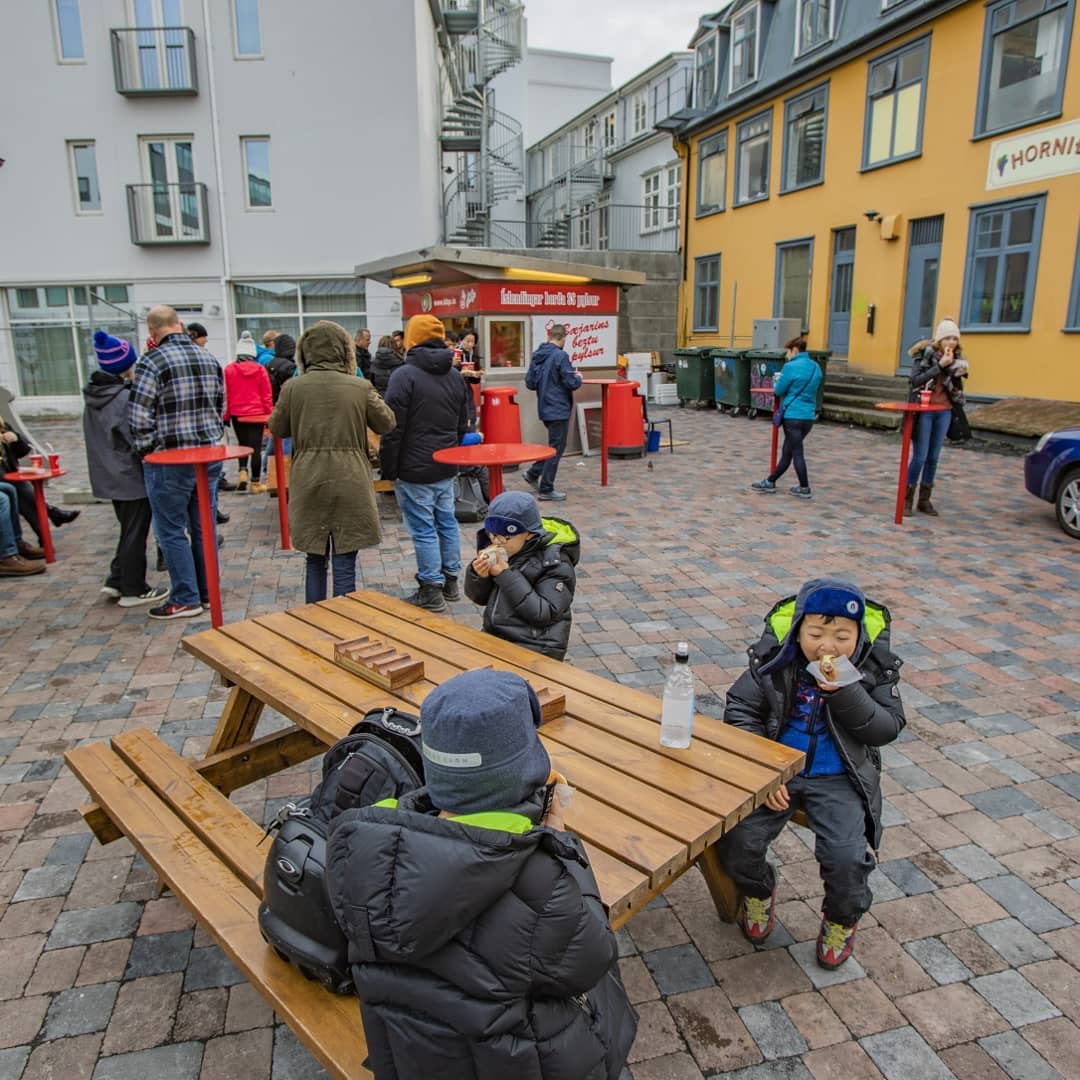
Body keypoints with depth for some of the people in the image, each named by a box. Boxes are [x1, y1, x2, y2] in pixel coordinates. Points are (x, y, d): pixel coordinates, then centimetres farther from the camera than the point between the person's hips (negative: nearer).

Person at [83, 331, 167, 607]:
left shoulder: (94, 396, 6)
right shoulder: (126, 397, -19)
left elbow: (102, 436, 14)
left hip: (109, 476, 8)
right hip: (132, 476, -8)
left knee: (129, 530, 21)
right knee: (135, 534, 2)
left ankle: (116, 581, 24)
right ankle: (133, 590, 11)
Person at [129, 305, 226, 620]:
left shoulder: (152, 362, -12)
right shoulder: (209, 358, 7)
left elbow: (139, 417, -14)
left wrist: (146, 451, 0)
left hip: (170, 461, -6)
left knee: (172, 531, 4)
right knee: (203, 526, 14)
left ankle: (185, 599, 9)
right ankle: (207, 590, 23)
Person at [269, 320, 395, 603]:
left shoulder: (293, 387, -5)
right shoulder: (361, 387, -8)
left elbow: (277, 429, 8)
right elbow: (386, 424, 6)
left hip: (309, 484, 2)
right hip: (350, 484, -2)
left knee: (315, 561, 16)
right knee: (344, 565, 5)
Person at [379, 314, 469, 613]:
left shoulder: (404, 375, -13)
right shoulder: (455, 376, 10)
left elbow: (393, 429, -15)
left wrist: (389, 469, -8)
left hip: (414, 469, -7)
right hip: (446, 466, 7)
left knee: (423, 529, -2)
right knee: (447, 521, 15)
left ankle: (431, 591, 4)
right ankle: (451, 581, 25)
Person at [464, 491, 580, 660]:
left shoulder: (554, 561, -13)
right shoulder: (499, 550, 2)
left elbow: (544, 613, -20)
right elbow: (479, 597, 10)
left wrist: (506, 575, -23)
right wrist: (478, 575, -12)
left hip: (535, 652, -6)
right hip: (494, 638, 6)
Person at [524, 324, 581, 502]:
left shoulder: (537, 356, 5)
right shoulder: (560, 356, -17)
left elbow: (529, 383, 9)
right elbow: (572, 383, -18)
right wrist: (578, 377, 2)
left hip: (545, 409, 8)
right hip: (559, 409, -8)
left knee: (554, 445, 22)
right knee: (556, 449, 1)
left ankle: (533, 473, 21)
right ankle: (546, 490, 6)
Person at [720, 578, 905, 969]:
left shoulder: (874, 666, -6)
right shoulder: (774, 657, -9)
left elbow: (887, 728, -7)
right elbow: (740, 710, -4)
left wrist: (844, 691, -24)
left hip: (840, 779, 0)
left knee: (846, 858, -18)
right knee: (738, 840, -14)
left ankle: (842, 919, 18)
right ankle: (758, 892, 23)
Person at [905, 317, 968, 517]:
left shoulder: (957, 359, 8)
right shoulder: (925, 354, -6)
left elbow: (958, 391, 13)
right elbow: (915, 380, -17)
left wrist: (958, 376, -7)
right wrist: (940, 366, -21)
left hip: (944, 413, 5)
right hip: (924, 411, -5)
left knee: (933, 458, 8)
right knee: (920, 456, -6)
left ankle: (924, 499, 17)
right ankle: (907, 498, 5)